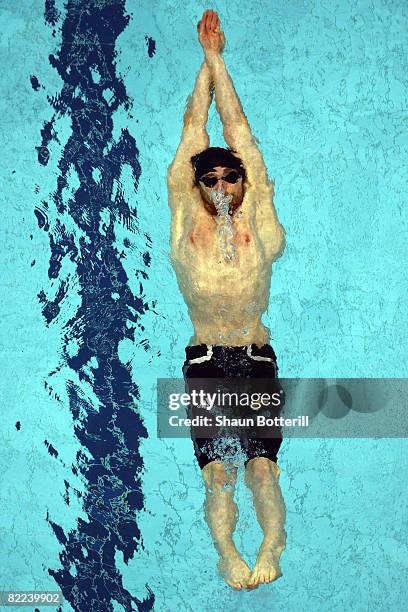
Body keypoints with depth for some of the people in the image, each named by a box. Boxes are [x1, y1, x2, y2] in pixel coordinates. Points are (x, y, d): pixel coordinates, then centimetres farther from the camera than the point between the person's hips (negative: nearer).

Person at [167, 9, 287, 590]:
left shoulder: (258, 224, -1)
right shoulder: (187, 226, 1)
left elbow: (238, 129, 2)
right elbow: (194, 130, 5)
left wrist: (218, 60, 6)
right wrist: (207, 59, 11)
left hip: (258, 359, 0)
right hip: (204, 362, 0)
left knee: (262, 466, -8)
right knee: (217, 472, -6)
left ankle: (271, 546, 3)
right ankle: (228, 554, 0)